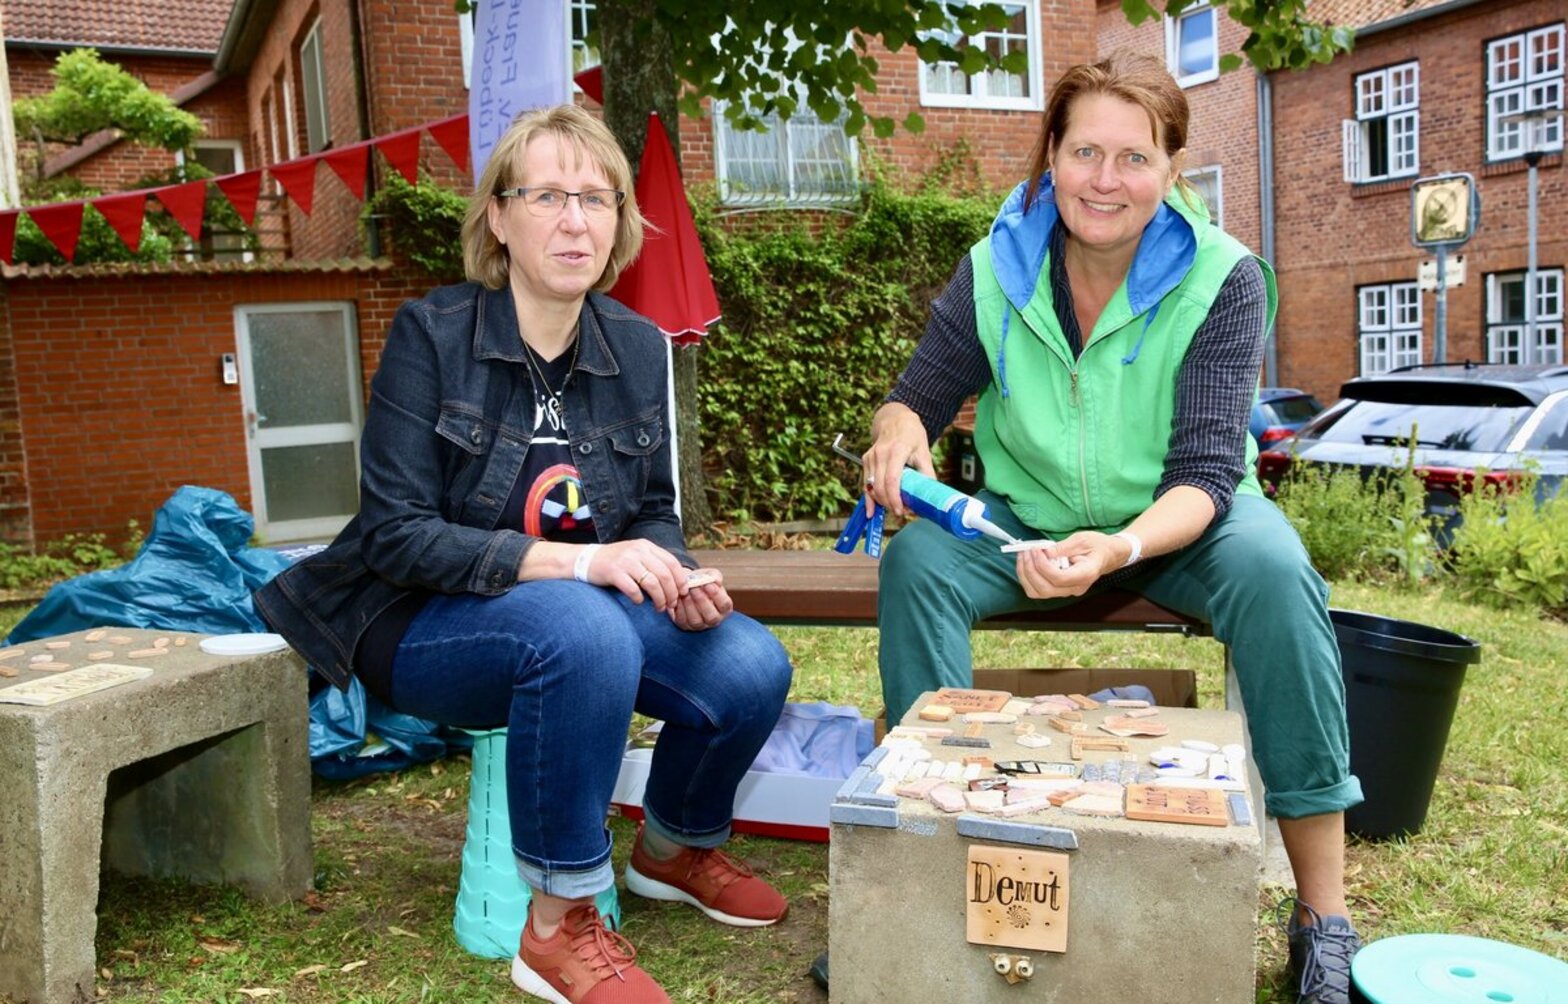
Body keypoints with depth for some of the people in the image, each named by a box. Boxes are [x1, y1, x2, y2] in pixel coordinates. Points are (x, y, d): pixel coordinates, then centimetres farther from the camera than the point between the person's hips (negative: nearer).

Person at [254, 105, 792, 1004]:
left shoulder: (638, 347, 0)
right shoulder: (430, 333, -14)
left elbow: (654, 512, 8)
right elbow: (395, 535, -18)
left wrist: (678, 576, -16)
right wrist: (573, 562, -29)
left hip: (587, 608, 5)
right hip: (427, 625, -5)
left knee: (752, 666, -19)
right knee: (581, 625, -37)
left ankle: (678, 848, 14)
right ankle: (560, 927, -19)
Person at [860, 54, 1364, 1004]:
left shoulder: (1223, 279, -15)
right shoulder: (995, 272, -9)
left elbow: (1205, 472, -21)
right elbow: (918, 396, -3)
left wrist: (1119, 549, -43)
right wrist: (898, 432, -31)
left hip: (1179, 523, -1)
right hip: (1028, 522, 2)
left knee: (1273, 570, -33)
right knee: (917, 559, -27)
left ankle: (1325, 916, -22)